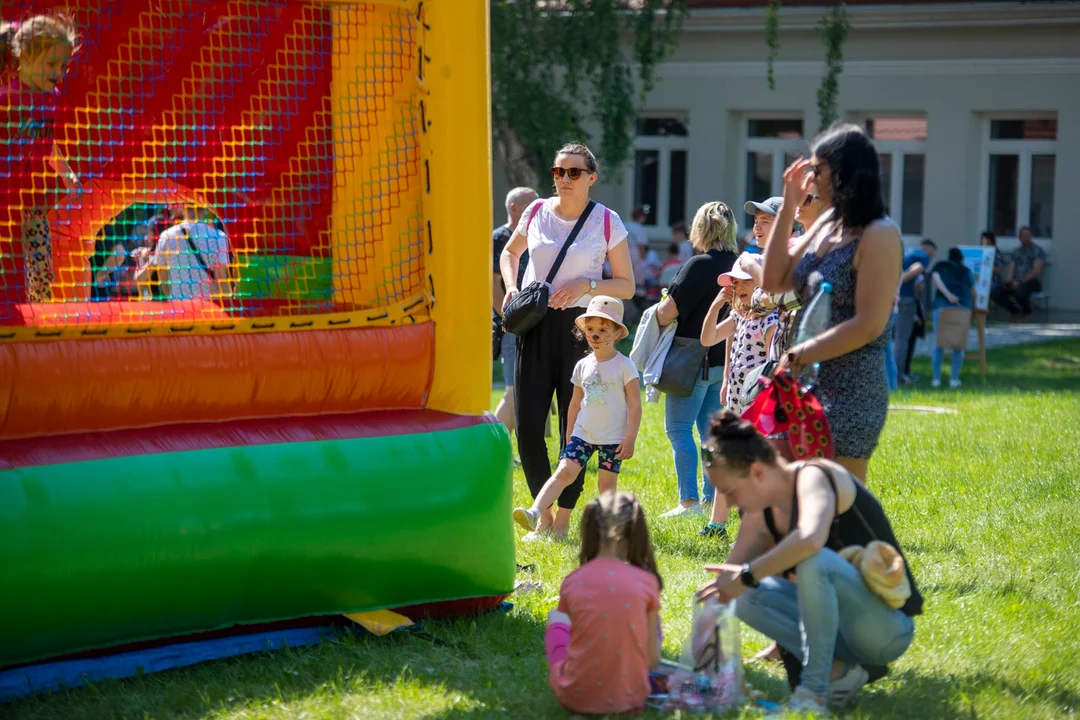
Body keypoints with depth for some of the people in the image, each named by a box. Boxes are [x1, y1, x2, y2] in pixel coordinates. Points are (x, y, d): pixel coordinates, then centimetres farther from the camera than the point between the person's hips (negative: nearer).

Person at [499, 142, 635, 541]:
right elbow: (510, 252, 25)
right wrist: (511, 286, 6)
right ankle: (544, 517, 15)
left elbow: (627, 286, 1)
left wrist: (585, 285, -15)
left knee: (575, 429, 1)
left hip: (579, 327, -3)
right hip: (534, 325, 3)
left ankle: (563, 520, 13)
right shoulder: (537, 212, 6)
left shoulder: (607, 222, -2)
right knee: (527, 427, -1)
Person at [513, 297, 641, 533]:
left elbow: (635, 405, -7)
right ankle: (534, 513, -25)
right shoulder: (583, 366, 7)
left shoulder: (624, 366, -7)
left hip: (613, 438, -3)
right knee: (564, 471, -11)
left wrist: (630, 439, -11)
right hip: (583, 434, 3)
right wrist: (569, 436, 17)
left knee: (607, 484, 2)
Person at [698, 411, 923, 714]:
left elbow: (811, 538, -41)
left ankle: (815, 688, -22)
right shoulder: (761, 514, 5)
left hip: (889, 626, -8)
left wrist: (748, 575, -32)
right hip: (846, 630, 8)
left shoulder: (813, 476, -19)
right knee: (748, 597, -6)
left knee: (814, 561, -33)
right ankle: (838, 671, -9)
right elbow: (725, 581, 9)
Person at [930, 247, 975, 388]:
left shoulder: (940, 266, 16)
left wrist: (948, 295, -13)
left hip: (942, 304, -1)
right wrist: (973, 305, 41)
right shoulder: (966, 270, 20)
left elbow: (935, 279, -4)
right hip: (963, 306, 1)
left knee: (938, 342, 3)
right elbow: (973, 291, 25)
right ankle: (954, 379, 3)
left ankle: (936, 378, -3)